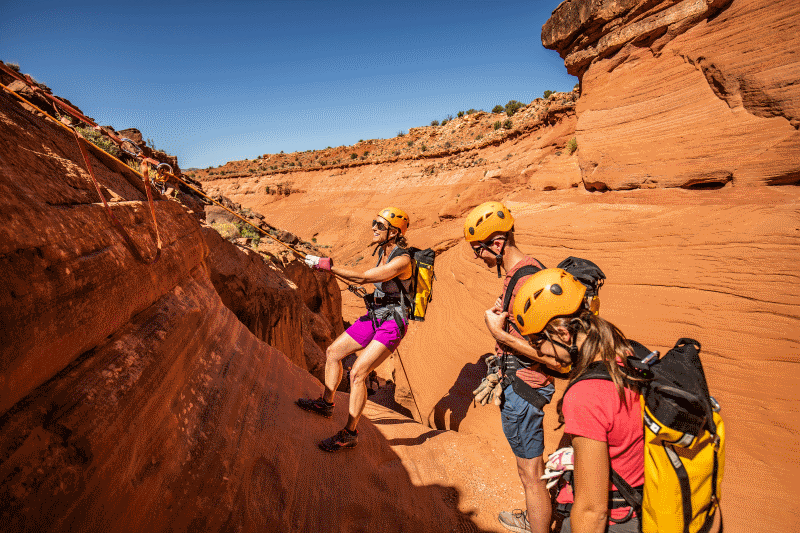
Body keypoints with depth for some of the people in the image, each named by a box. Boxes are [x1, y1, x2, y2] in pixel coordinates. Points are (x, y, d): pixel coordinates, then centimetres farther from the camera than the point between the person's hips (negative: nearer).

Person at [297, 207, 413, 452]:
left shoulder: (402, 259, -22)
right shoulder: (382, 251, 4)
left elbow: (362, 278, -26)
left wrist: (327, 265, -23)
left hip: (391, 324, -9)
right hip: (374, 317, 9)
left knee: (357, 373, -14)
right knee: (333, 352, 13)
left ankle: (350, 433, 4)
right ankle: (326, 403, 32)